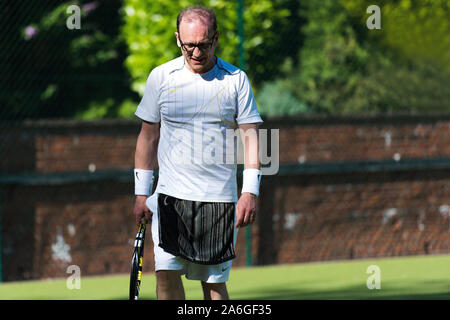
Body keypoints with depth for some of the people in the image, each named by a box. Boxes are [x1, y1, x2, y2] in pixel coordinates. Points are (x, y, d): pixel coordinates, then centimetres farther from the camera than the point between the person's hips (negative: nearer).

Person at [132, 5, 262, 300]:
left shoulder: (236, 80, 2)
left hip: (220, 198, 0)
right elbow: (148, 136, 11)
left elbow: (250, 136, 2)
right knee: (167, 272, -14)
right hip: (170, 196, 0)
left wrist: (250, 192, -8)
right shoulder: (161, 77, 5)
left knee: (214, 281, 2)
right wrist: (141, 193, 7)